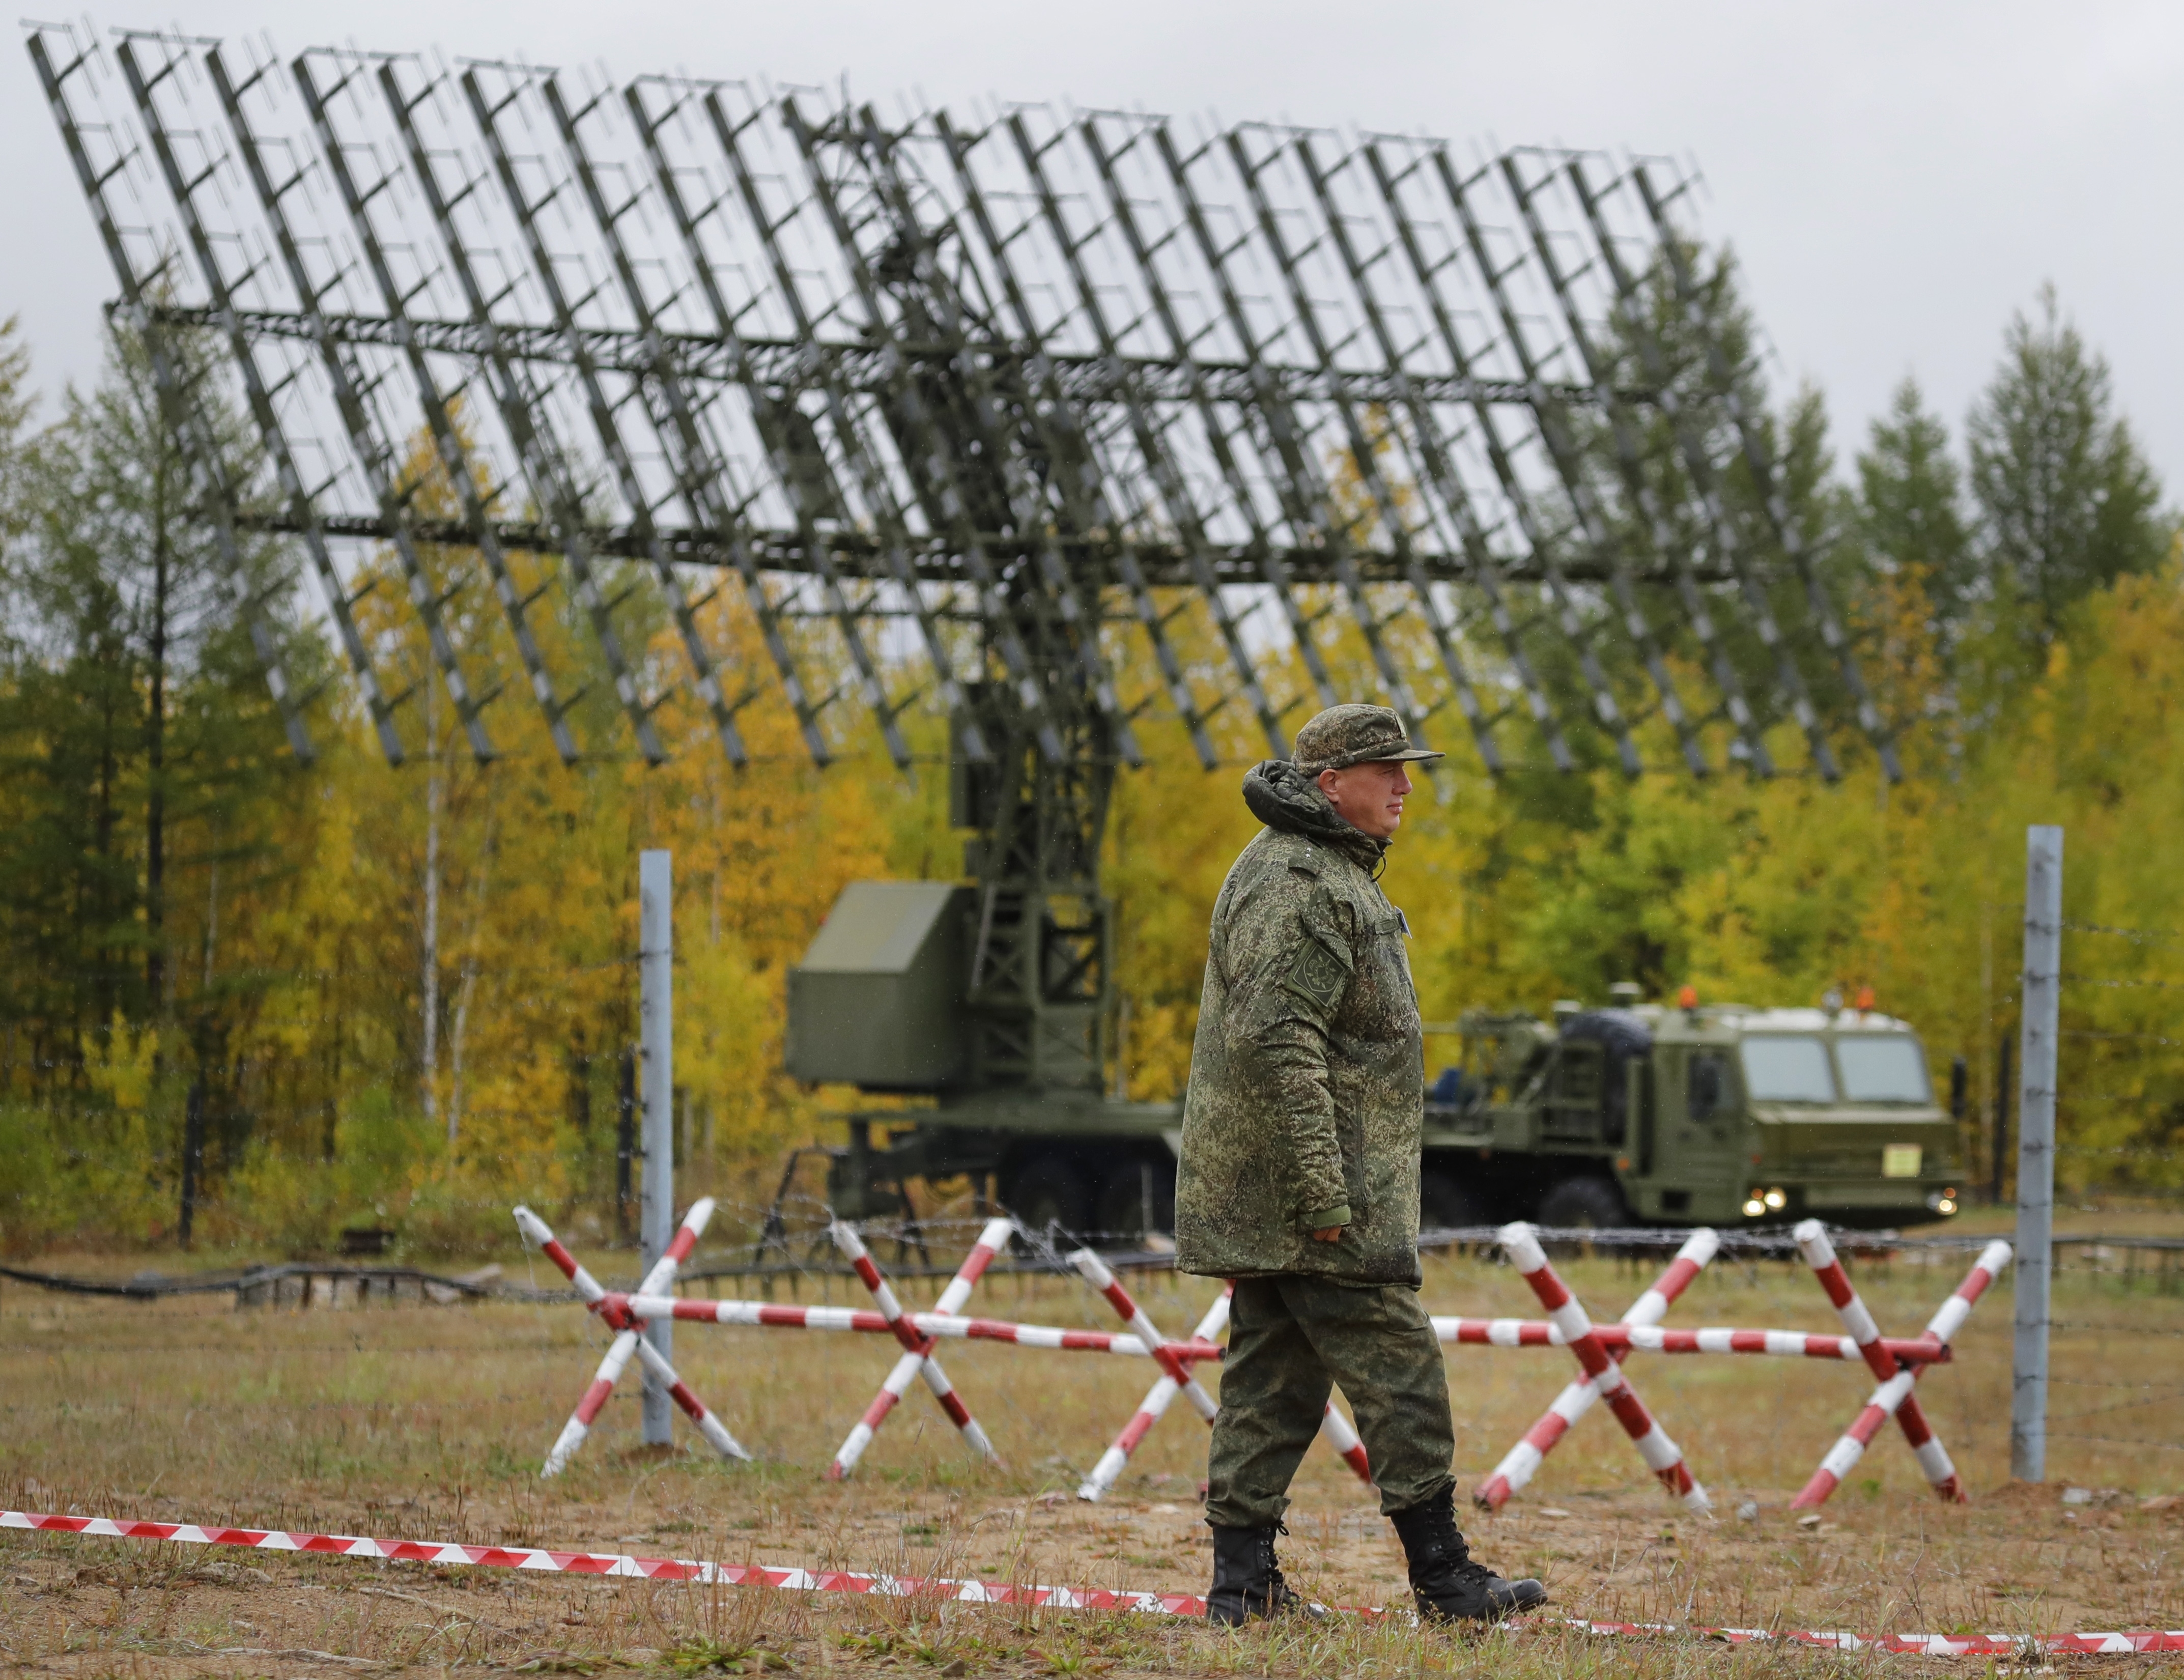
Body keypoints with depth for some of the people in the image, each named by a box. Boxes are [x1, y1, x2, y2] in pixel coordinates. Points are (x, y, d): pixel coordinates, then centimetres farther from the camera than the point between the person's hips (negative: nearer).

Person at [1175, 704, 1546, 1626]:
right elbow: (1276, 1047, -24)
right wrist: (1323, 1195, -26)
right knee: (1399, 1375, -7)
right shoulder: (1296, 887, -16)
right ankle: (1444, 1577, -3)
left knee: (1273, 1381, 9)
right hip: (1303, 1184, -11)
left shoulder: (1331, 873, 20)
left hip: (1261, 1198, 11)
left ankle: (1244, 1581, 10)